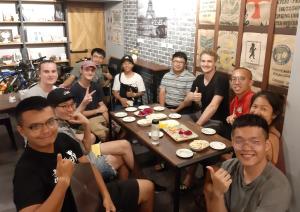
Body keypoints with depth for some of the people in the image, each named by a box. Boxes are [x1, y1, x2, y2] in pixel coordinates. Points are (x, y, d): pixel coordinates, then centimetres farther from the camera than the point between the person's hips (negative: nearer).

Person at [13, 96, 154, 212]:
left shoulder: (63, 139, -9)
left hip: (94, 196, 7)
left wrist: (105, 195, -3)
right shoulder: (26, 170, -27)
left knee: (147, 187, 15)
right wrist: (63, 180, -39)